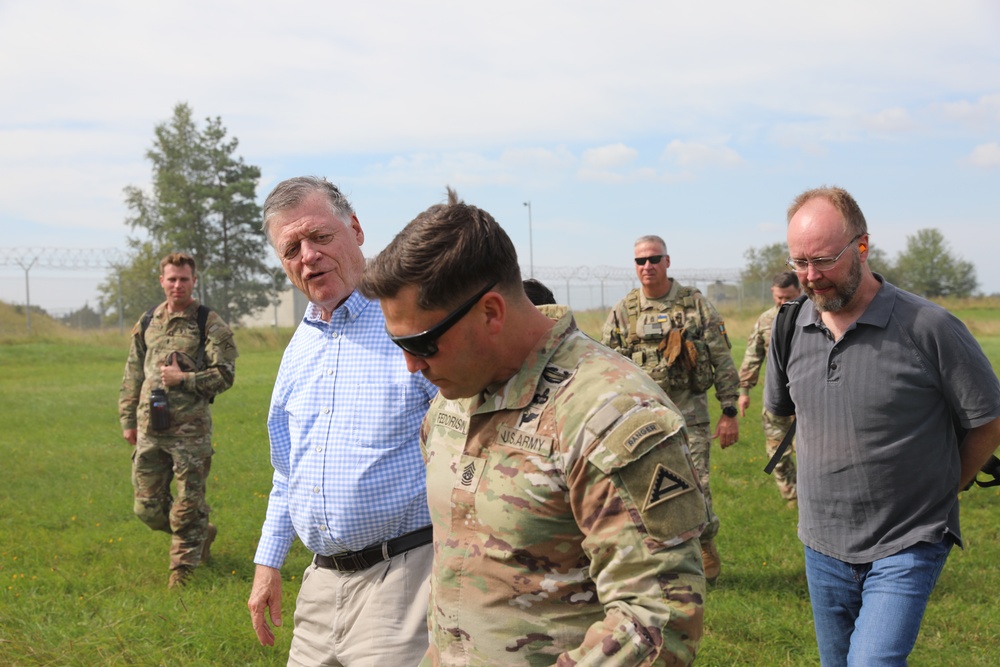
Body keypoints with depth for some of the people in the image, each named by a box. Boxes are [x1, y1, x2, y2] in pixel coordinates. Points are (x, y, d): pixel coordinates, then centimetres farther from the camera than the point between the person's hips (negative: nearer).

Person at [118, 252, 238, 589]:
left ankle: (183, 567, 18)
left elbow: (225, 375, -8)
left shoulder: (210, 324, -3)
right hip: (150, 429, 5)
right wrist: (128, 420, 14)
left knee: (187, 507, 1)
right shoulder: (147, 323, 11)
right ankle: (202, 533, 32)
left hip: (190, 430, -5)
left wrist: (183, 378, -15)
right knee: (148, 506, 9)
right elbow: (132, 377, 17)